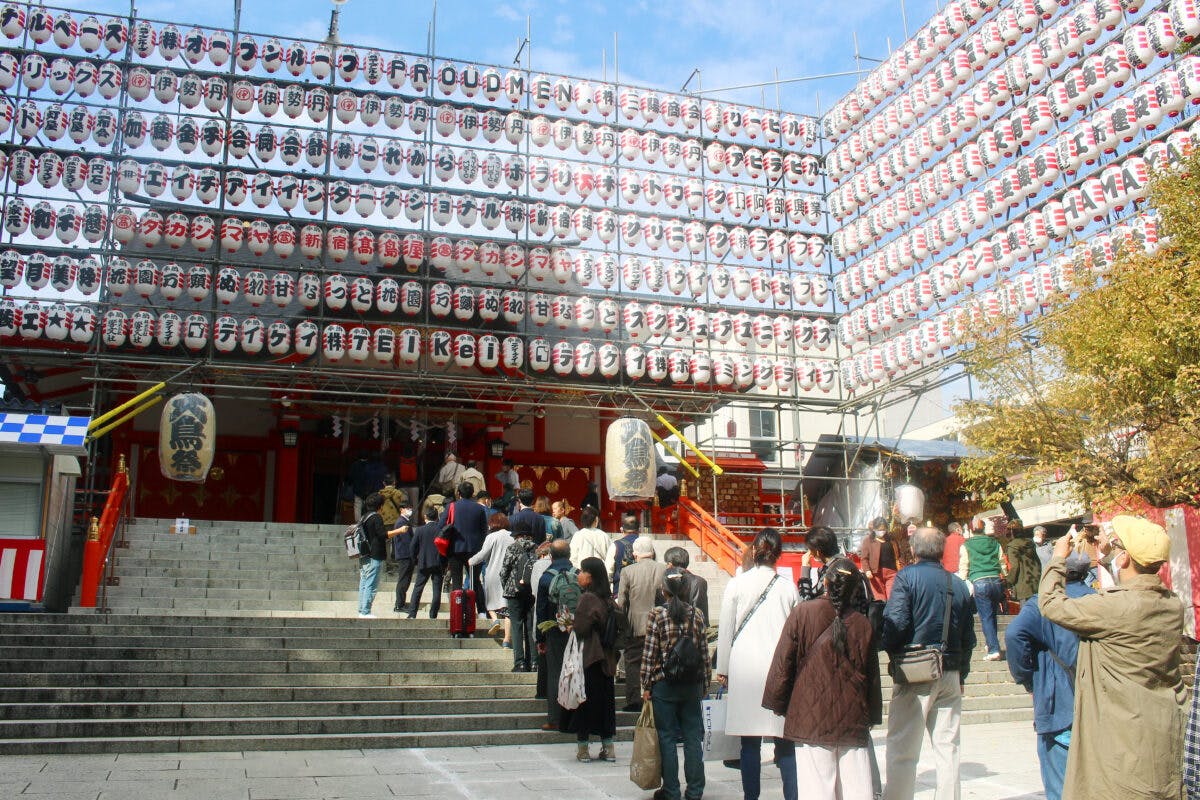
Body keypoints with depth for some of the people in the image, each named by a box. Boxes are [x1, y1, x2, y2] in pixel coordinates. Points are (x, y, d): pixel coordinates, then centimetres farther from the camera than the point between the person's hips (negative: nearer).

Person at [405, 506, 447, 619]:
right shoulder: (442, 530, -4)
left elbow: (413, 547, -1)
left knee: (417, 588, 8)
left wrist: (416, 561, 13)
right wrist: (445, 564, 7)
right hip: (438, 564, 0)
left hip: (423, 564, 0)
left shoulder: (419, 530, -3)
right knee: (437, 590, 4)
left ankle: (412, 614, 3)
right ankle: (433, 615, 2)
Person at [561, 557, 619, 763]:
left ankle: (582, 749, 7)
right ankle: (608, 748, 15)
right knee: (605, 699, 12)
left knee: (583, 701, 2)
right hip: (605, 659, 7)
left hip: (587, 659, -7)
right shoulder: (608, 600, 7)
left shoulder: (587, 599, -16)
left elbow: (579, 629, -19)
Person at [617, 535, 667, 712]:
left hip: (636, 625, -2)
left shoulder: (627, 571, -9)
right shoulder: (664, 570, -4)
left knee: (633, 664, 7)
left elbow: (621, 601, -4)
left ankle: (633, 701, 5)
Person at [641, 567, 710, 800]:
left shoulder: (656, 615, -8)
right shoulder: (697, 614, 1)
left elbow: (650, 652, -7)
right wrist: (704, 682, 14)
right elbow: (704, 651, 4)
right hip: (692, 685, 3)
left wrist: (646, 685, -1)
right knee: (693, 737, 9)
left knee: (667, 738, 5)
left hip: (664, 684, -3)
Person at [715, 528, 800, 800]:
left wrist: (722, 670, 11)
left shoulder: (736, 584, -2)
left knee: (750, 742, 5)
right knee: (785, 742, 5)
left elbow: (726, 631, 2)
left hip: (745, 668, -1)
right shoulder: (789, 588, 1)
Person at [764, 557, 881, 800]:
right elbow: (872, 675, 8)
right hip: (853, 722, 2)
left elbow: (782, 664, -3)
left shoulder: (802, 614, -6)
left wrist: (778, 704, 9)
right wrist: (872, 716, 20)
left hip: (811, 719, -2)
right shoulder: (862, 623, 0)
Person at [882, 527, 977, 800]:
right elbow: (968, 637, 13)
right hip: (950, 673, 5)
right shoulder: (959, 585, 8)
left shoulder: (907, 576, -7)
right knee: (947, 747, 12)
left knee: (902, 749, -1)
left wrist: (893, 654, 2)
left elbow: (895, 622, -17)